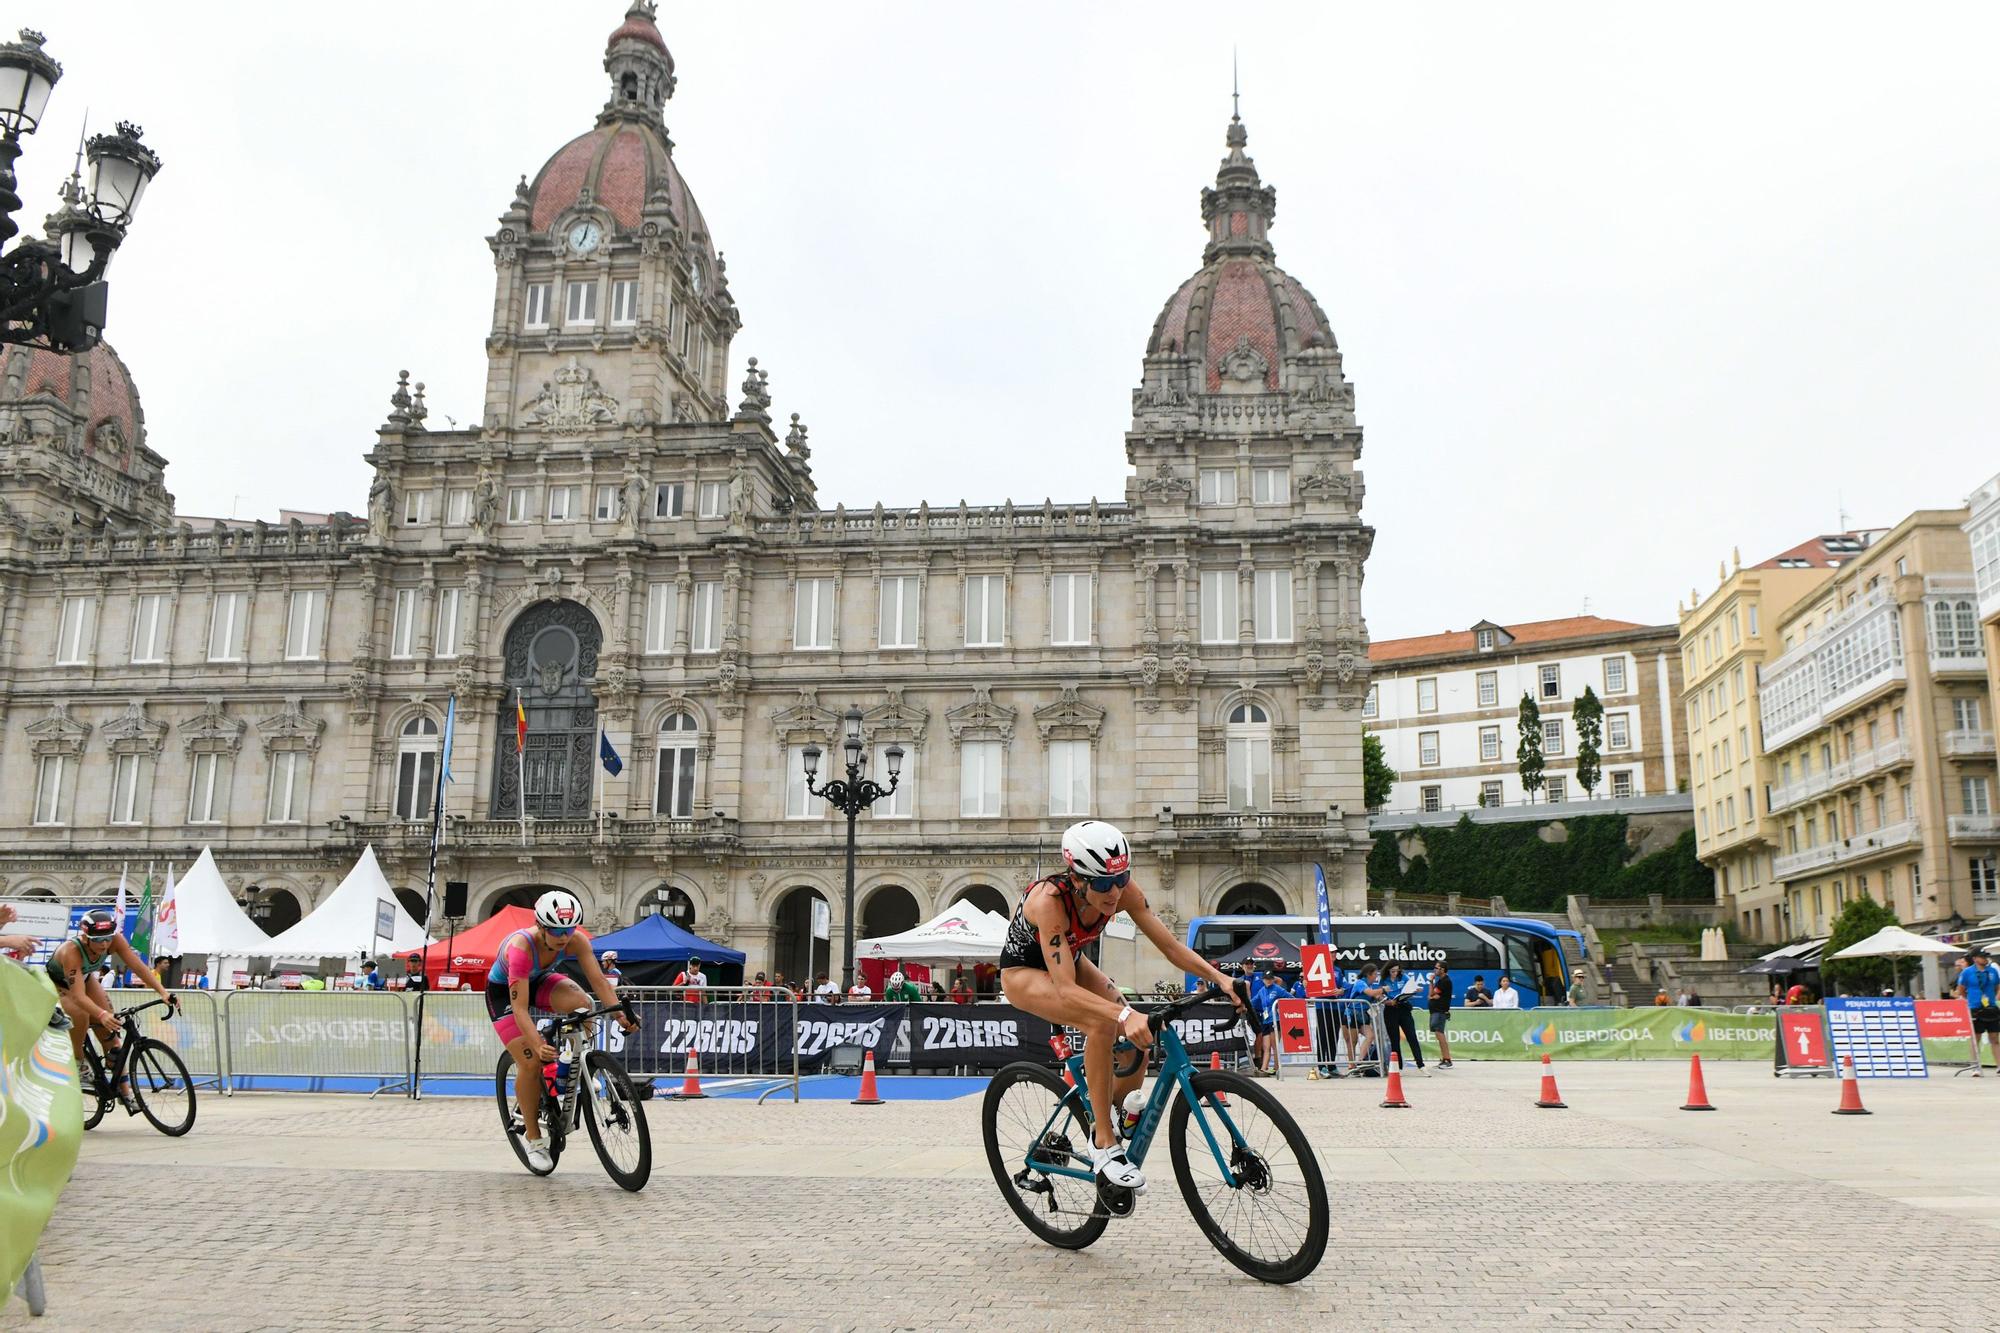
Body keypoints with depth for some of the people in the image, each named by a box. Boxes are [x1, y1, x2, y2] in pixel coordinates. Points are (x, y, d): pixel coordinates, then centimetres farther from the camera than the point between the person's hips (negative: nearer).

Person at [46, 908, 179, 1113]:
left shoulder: (114, 940, -31)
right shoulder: (71, 950, -42)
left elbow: (138, 966, -33)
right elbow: (78, 996, -49)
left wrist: (163, 992, -46)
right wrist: (103, 1015, -64)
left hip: (85, 977, 4)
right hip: (56, 981, -4)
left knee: (108, 1030, -9)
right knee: (81, 1015, -34)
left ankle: (124, 1091, -5)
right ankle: (77, 1063, -8)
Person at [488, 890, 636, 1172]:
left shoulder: (575, 941, -25)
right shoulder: (521, 947, -39)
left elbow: (598, 979, -28)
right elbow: (519, 1007, -42)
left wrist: (621, 1015, -43)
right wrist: (538, 1046, -53)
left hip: (537, 980, 4)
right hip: (503, 991, -4)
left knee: (580, 1002, -28)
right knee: (530, 1062, -15)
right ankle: (532, 1137, 5)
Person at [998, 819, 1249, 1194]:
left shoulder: (1123, 890, -24)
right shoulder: (1049, 899, -39)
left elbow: (1171, 945, -19)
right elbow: (1066, 991, -44)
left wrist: (1221, 979, -34)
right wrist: (1126, 1015, -58)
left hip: (1070, 962, 6)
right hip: (1025, 971, -6)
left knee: (1138, 1038, -15)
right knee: (1103, 1024, -32)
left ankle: (1114, 1116, 8)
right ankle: (1103, 1143, -21)